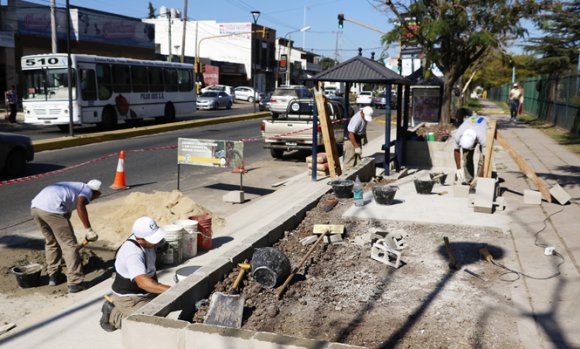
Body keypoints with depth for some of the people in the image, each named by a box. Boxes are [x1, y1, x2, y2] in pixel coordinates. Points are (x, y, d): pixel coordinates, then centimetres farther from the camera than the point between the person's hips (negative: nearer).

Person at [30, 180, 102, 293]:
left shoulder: (73, 187, 35)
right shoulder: (87, 190, 12)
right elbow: (80, 206, -13)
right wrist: (89, 230, -10)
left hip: (35, 206, 8)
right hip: (52, 209, -8)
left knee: (51, 242, 27)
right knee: (69, 245, 2)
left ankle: (53, 276, 34)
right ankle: (75, 282, 4)